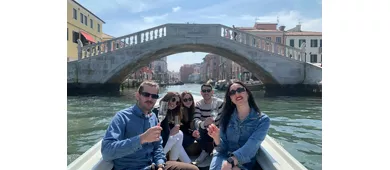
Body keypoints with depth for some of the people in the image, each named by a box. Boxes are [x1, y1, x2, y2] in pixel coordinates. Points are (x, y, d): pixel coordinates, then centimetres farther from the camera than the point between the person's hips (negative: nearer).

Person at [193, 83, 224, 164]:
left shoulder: (220, 102, -10)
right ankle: (206, 151, -5)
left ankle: (205, 152, -1)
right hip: (205, 132, 1)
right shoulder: (198, 104, -7)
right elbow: (196, 120, -22)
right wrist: (203, 123, -44)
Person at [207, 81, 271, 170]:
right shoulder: (227, 117, 3)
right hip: (223, 156, 2)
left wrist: (231, 162, -33)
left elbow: (251, 146, -19)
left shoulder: (262, 120, -4)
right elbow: (222, 148, 1)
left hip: (244, 161, -2)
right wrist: (216, 138, -21)